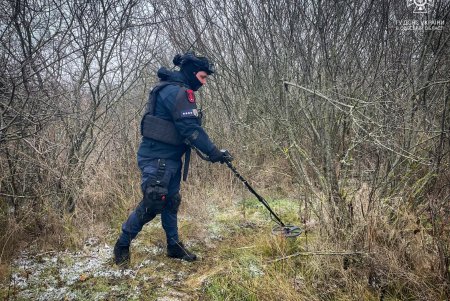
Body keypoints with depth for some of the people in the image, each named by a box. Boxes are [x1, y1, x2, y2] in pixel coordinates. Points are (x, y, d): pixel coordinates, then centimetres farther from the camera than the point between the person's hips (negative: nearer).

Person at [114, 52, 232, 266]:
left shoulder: (173, 89, 17)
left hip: (170, 158, 11)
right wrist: (214, 152, -19)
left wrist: (210, 150, 15)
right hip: (157, 158, -11)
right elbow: (190, 129, -23)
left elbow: (186, 127, 19)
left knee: (171, 201, 15)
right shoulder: (177, 92, -17)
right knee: (152, 204, -6)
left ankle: (174, 246, 28)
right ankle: (122, 245, 12)